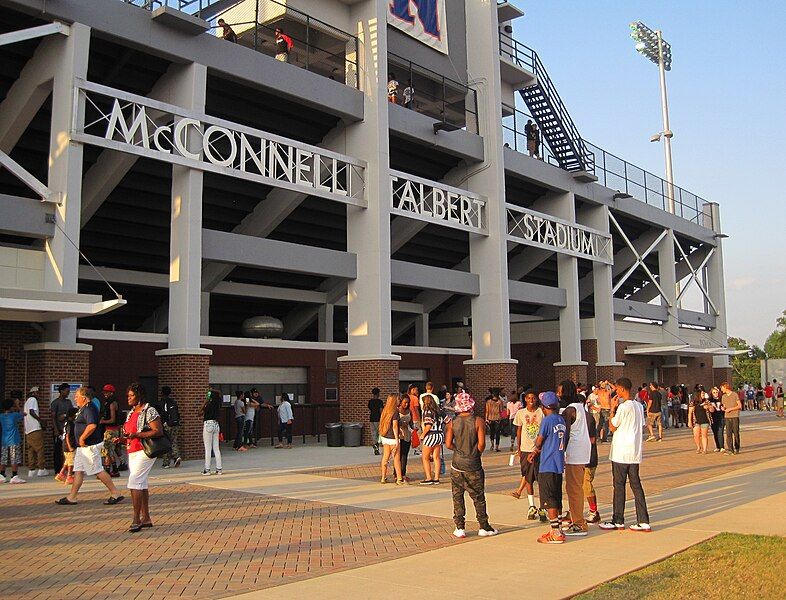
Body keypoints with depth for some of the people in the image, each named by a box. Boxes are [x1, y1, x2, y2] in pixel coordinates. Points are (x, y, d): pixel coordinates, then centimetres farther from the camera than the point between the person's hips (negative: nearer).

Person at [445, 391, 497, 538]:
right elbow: (481, 443, -14)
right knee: (478, 498, 10)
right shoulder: (478, 421, -10)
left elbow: (448, 444, -6)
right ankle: (484, 527, 17)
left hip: (457, 465, 2)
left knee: (457, 497, 11)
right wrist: (477, 453, 6)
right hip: (474, 466, -1)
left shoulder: (452, 422, -3)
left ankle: (460, 528, 11)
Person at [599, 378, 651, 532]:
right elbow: (642, 426, 14)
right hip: (635, 452, 8)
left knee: (619, 486, 2)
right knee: (636, 485, 9)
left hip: (621, 453, -7)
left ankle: (618, 521, 9)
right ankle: (643, 522, 7)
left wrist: (612, 409, -2)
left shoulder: (623, 407, -16)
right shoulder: (639, 406, 9)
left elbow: (613, 427, -9)